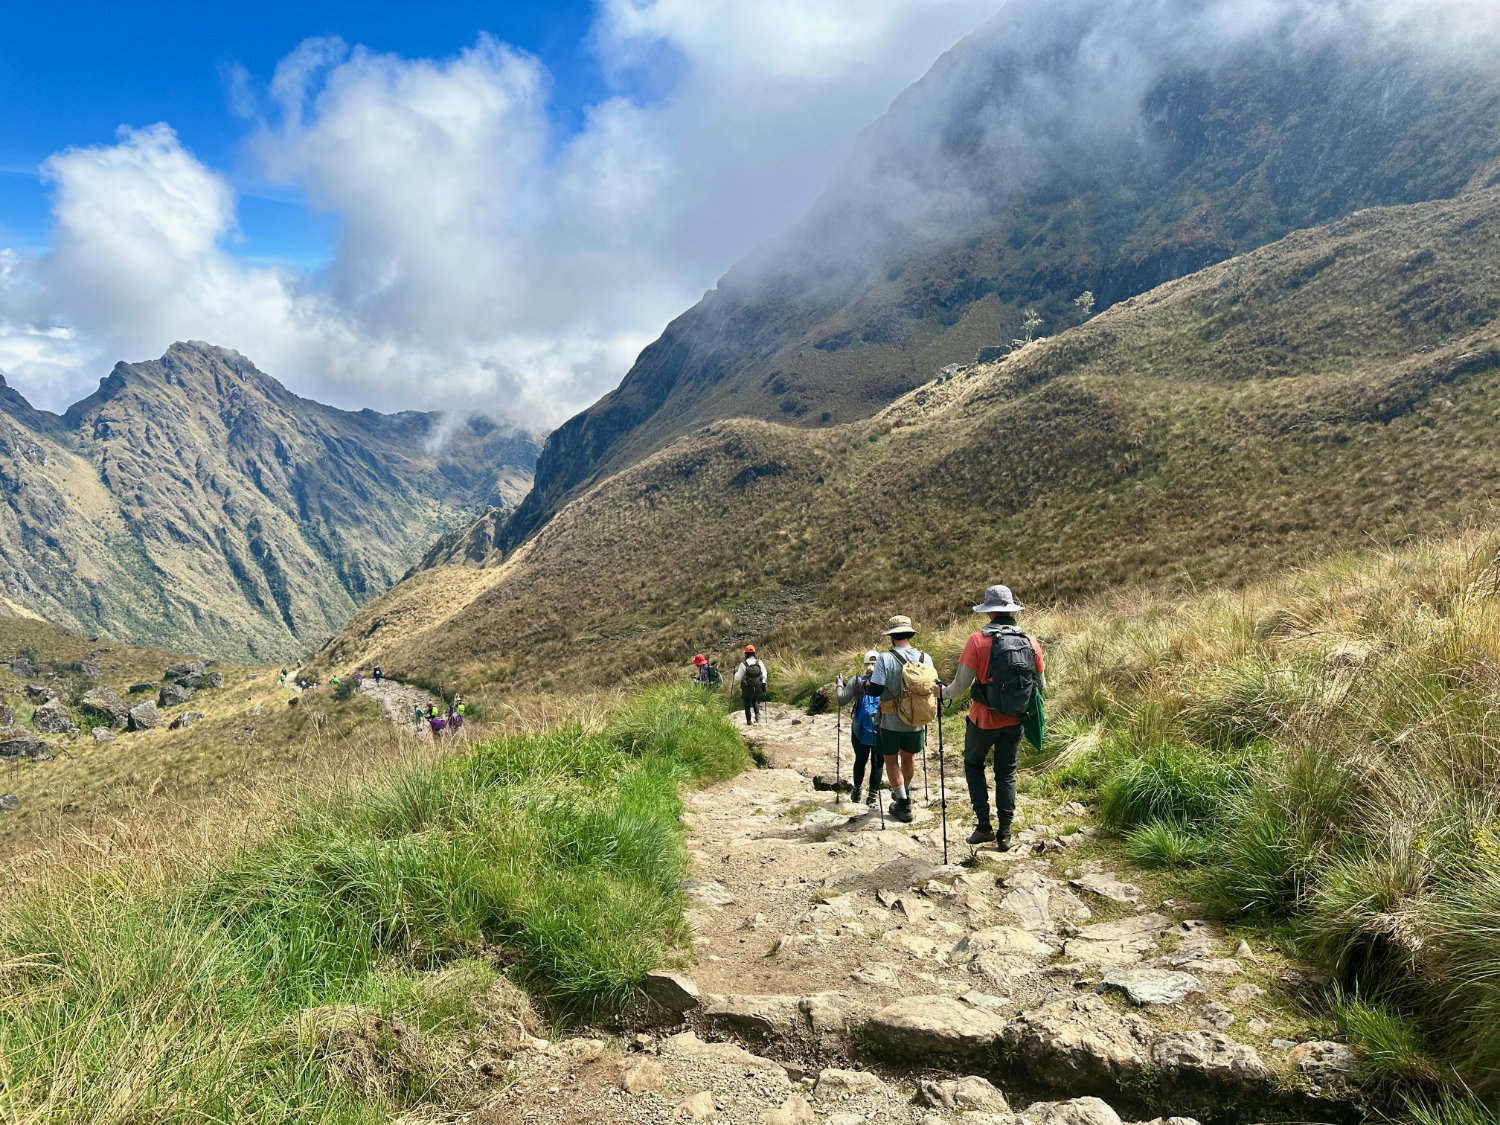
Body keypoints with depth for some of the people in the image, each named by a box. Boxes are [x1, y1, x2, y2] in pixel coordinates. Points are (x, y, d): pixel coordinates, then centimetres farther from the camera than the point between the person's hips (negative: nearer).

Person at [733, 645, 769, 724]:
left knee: (747, 705, 12)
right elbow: (764, 674, 0)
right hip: (758, 688, 3)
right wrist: (763, 682, 18)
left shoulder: (743, 664, -10)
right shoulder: (760, 662, -2)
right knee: (755, 701, 26)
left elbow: (738, 677, -5)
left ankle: (749, 721, 13)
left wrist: (736, 672, 15)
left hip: (747, 689, -3)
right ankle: (757, 714, 4)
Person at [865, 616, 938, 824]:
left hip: (891, 722, -4)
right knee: (909, 757, 25)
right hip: (917, 722, 4)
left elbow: (875, 690, -19)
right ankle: (905, 793, 45)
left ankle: (903, 804, 14)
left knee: (891, 760, 13)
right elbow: (935, 686, 3)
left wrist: (866, 685, 3)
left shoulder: (886, 658, -17)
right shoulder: (925, 658, -5)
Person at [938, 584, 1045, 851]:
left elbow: (962, 682, -14)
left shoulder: (978, 640, -16)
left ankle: (984, 825, 13)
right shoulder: (1030, 641, -4)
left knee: (973, 763, 19)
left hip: (984, 719, -3)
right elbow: (1041, 684, 4)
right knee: (1006, 773, 17)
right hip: (1015, 720, 3)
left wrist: (945, 692, 6)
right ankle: (1004, 834, 19)